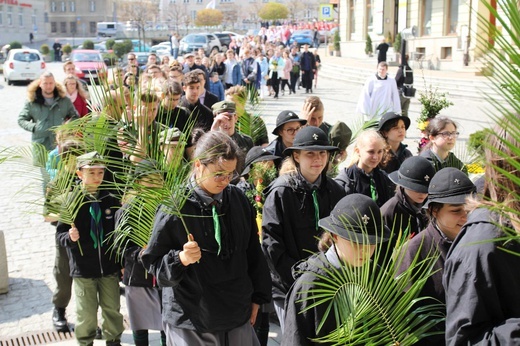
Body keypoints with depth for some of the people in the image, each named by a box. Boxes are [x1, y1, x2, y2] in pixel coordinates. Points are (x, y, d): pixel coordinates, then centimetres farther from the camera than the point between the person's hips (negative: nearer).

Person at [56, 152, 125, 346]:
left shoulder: (111, 201, -1)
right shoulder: (73, 202, -10)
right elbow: (60, 233, -6)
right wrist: (70, 237, -28)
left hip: (109, 266, 3)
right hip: (83, 269, -2)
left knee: (112, 309, 15)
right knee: (87, 314, 7)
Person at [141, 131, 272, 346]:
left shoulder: (238, 200, 1)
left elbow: (253, 252, 11)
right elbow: (153, 262, -8)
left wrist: (257, 297, 13)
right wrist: (180, 258, -26)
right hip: (191, 321, -4)